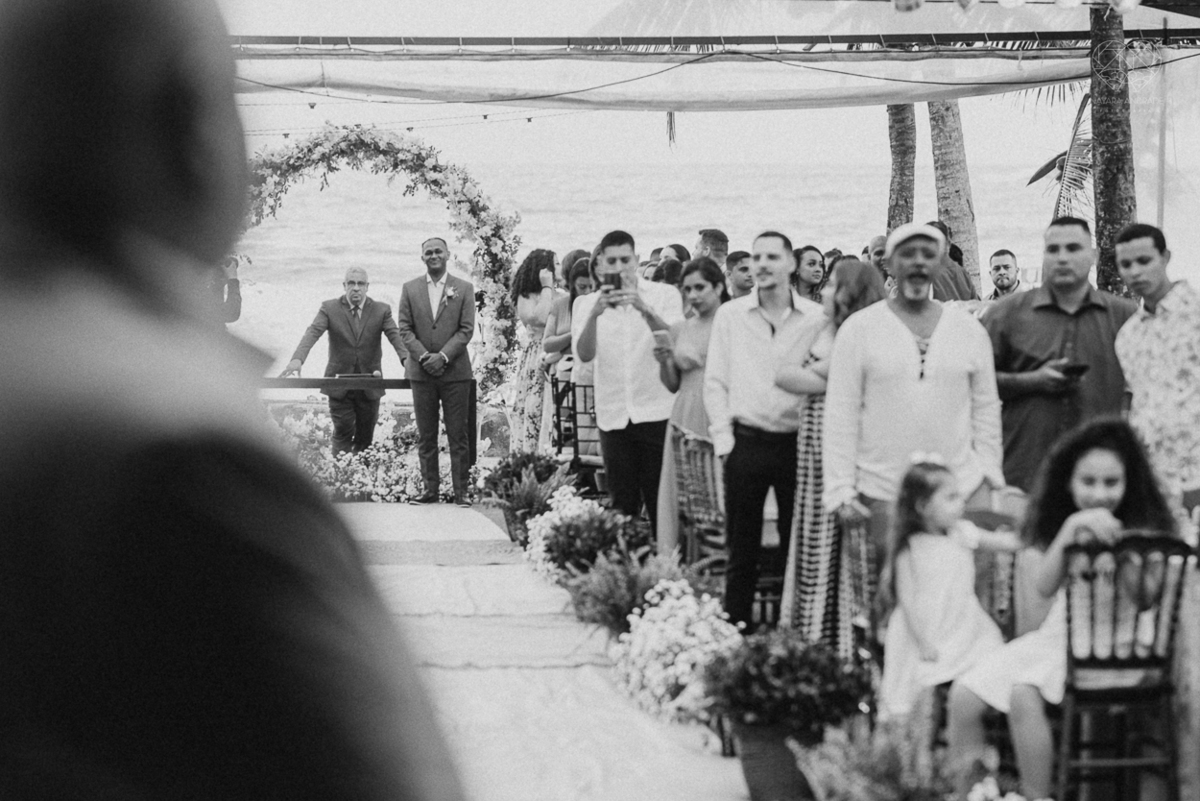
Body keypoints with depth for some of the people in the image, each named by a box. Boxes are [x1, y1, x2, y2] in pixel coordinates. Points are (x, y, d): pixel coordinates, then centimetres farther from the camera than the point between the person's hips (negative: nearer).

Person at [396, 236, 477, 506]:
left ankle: (460, 491, 2)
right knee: (425, 436, 5)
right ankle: (431, 489, 10)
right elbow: (404, 328, 4)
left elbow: (466, 329, -2)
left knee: (458, 435, -1)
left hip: (455, 371, -2)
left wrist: (443, 356, -13)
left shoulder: (464, 289, 4)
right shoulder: (410, 289, 8)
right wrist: (423, 356, -10)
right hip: (421, 372, 2)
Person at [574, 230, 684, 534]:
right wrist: (595, 314, -26)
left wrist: (645, 309, -30)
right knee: (622, 506, 3)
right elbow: (584, 355, -9)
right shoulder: (585, 304, 7)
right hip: (613, 417, 2)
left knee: (661, 505, -3)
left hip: (657, 414, -2)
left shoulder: (664, 295, 2)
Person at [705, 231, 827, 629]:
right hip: (745, 443, 1)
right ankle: (736, 629, 13)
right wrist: (724, 439, -2)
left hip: (797, 443, 0)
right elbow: (715, 382, 5)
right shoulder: (730, 315, 4)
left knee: (798, 546, 5)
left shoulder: (816, 318, 0)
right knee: (742, 548, 5)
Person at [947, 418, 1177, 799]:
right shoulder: (1061, 526, 10)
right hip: (1057, 634, 6)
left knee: (1023, 694, -31)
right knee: (964, 693, -11)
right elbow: (1044, 586, -8)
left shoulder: (1143, 530, -3)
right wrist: (1070, 529, -21)